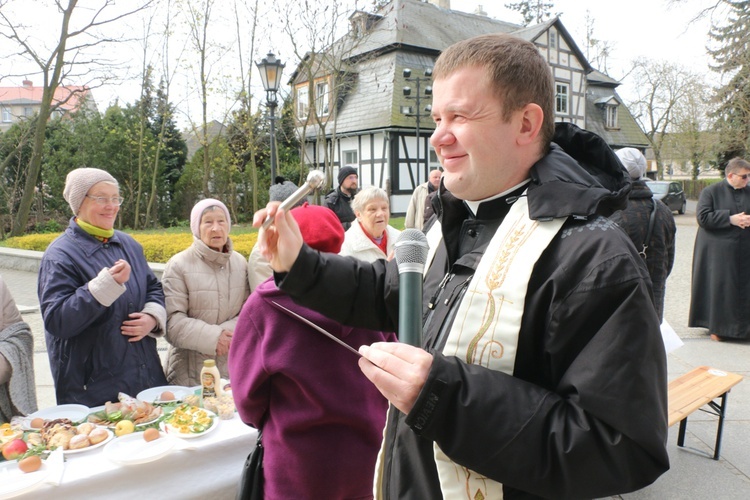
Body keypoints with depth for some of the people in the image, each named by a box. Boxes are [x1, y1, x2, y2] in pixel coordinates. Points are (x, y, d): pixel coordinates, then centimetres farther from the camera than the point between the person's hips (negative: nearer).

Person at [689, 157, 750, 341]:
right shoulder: (711, 192, -2)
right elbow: (703, 217, -12)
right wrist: (731, 219, -16)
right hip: (717, 252, -4)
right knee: (719, 287, -1)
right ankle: (717, 327, 9)